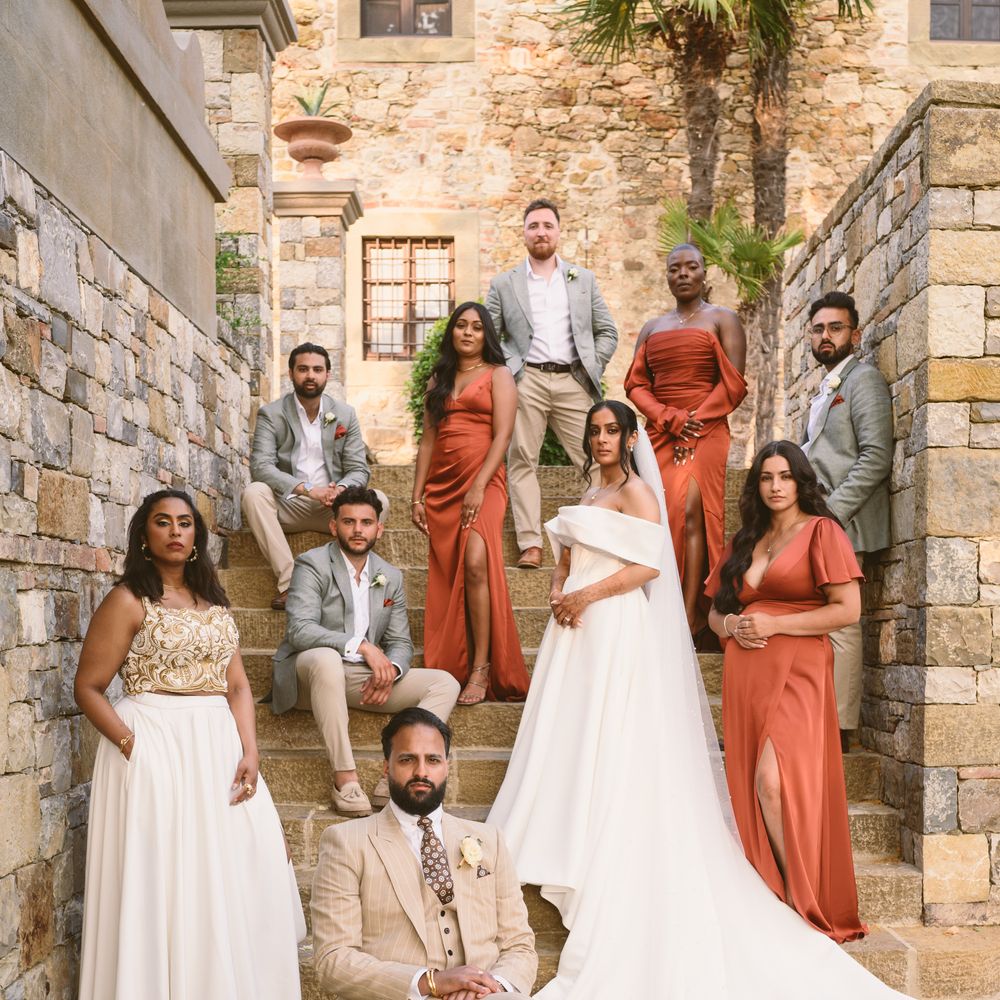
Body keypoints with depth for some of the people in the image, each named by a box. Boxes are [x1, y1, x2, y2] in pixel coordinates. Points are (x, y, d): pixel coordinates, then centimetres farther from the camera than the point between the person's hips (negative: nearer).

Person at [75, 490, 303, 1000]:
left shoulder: (213, 602, 15)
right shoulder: (128, 600, -2)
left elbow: (237, 685, 9)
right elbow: (87, 688, -6)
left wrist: (249, 753, -5)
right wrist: (134, 747, -17)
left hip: (220, 747, 6)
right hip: (155, 748, -5)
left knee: (237, 883, 5)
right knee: (166, 887, -4)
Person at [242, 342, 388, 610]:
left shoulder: (345, 414, 6)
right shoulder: (271, 414, -2)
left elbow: (358, 469, 2)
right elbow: (260, 466, -16)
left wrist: (341, 489, -24)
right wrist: (307, 489, -30)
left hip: (333, 507, 2)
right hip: (288, 506, -1)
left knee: (378, 501, -24)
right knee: (253, 493, -31)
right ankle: (289, 582, -36)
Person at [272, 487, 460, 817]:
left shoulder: (390, 577, 11)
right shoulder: (312, 565, -6)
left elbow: (401, 643, 9)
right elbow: (300, 630, -21)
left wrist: (389, 670, -16)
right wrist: (362, 646, -30)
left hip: (367, 678, 6)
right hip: (310, 674, -6)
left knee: (445, 683, -9)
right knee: (326, 658, -40)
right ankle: (345, 777, -37)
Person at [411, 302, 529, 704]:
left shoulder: (498, 375, 6)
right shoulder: (438, 380, 20)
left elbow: (502, 435, -5)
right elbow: (427, 440, 17)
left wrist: (479, 487, -16)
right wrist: (417, 496, 8)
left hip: (482, 482, -5)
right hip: (440, 486, 5)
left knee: (476, 564, -23)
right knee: (446, 579, 0)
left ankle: (481, 671, -20)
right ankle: (450, 670, 3)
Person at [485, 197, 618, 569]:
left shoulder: (584, 279, 17)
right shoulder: (503, 284, 12)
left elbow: (607, 331, 17)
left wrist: (592, 368, 5)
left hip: (572, 381, 1)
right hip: (526, 381, -1)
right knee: (522, 461, -7)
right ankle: (530, 545, -7)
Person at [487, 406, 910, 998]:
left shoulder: (636, 492, -6)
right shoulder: (590, 498, 19)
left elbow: (650, 564, -17)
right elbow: (565, 560, 20)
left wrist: (587, 595, -17)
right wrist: (559, 596, -1)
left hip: (617, 629, -8)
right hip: (579, 628, 8)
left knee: (609, 745, -7)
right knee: (570, 740, 8)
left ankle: (607, 878, -3)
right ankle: (568, 856, 13)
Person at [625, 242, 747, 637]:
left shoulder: (722, 319, 9)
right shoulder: (652, 328, 22)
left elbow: (732, 383, -2)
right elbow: (635, 383, 11)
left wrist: (694, 420, -12)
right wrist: (670, 418, -7)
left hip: (705, 431, -4)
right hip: (659, 433, 4)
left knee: (691, 511, -18)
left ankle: (691, 615, -21)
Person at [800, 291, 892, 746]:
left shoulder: (864, 379, -3)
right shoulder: (825, 390, 24)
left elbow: (876, 457, -14)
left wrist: (831, 512, -17)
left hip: (841, 523, -8)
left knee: (840, 624, -9)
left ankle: (838, 731, -7)